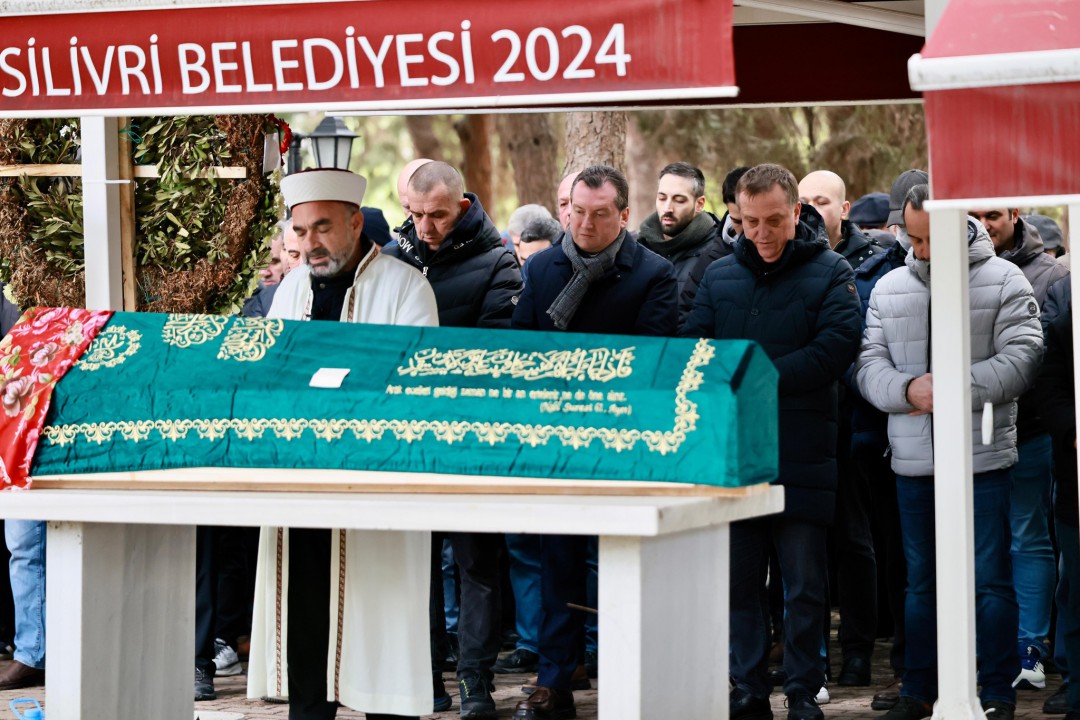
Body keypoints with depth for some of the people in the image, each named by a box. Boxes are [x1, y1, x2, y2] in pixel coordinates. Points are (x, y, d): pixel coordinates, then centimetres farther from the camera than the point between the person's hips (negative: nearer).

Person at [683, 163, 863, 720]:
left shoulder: (829, 273, -1)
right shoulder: (720, 276, 12)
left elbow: (834, 349, -14)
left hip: (802, 459, -3)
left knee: (804, 586, 3)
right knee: (739, 583, 8)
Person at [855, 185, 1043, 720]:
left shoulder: (1003, 281, -2)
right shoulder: (890, 288, 11)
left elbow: (1021, 359, -10)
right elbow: (868, 362, 5)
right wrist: (907, 389, -15)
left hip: (983, 457, -4)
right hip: (913, 460, 4)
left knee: (990, 578, -1)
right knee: (921, 579, 12)